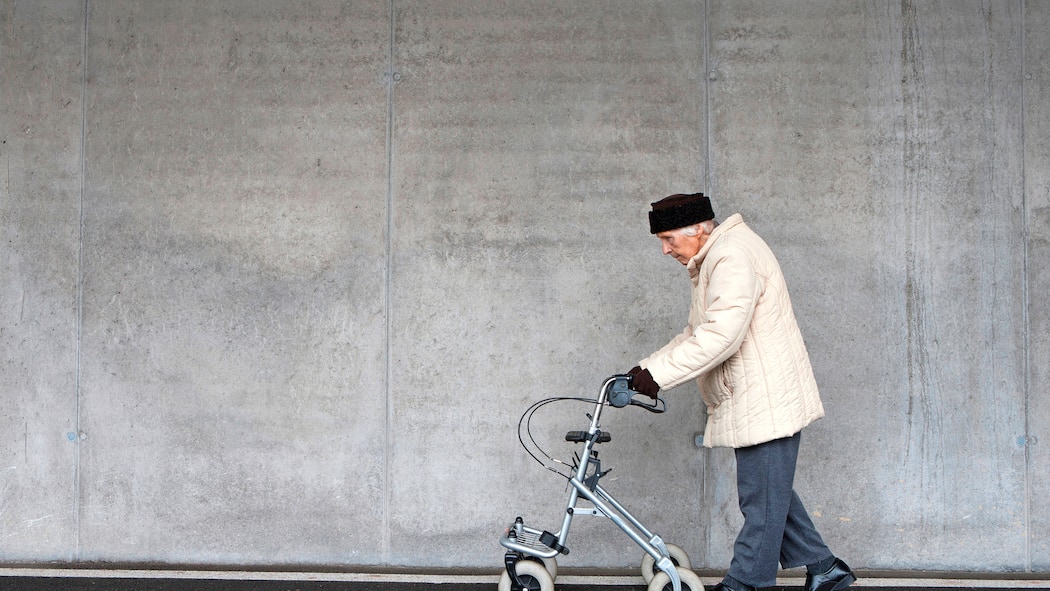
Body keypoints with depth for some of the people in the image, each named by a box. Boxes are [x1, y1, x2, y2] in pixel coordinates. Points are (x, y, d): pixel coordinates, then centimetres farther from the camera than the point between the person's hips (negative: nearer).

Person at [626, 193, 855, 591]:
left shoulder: (734, 255, -18)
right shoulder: (712, 260, 17)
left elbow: (721, 335, -28)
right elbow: (696, 334, 21)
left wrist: (660, 373, -25)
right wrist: (648, 367, 9)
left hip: (766, 404, -11)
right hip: (751, 404, 11)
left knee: (761, 501, -3)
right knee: (771, 494, 17)